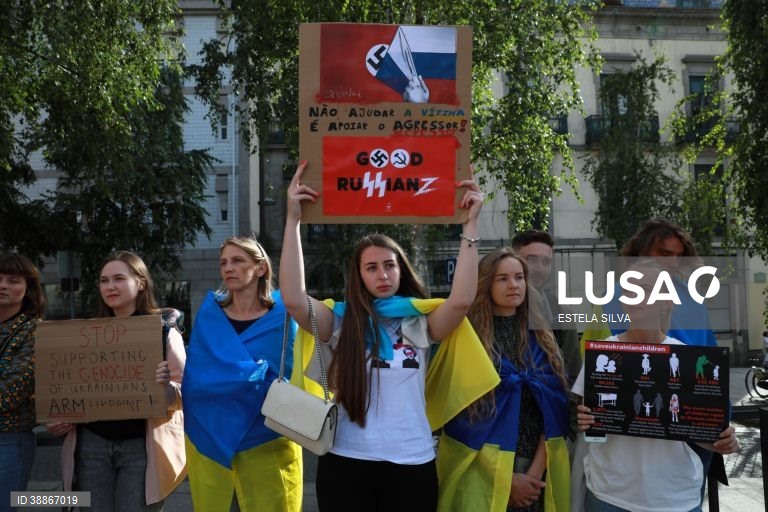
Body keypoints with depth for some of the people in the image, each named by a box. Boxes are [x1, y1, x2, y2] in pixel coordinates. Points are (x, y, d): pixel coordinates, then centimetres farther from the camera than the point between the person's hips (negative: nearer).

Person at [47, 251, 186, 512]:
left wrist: (166, 386, -26)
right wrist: (59, 419, 2)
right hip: (92, 443, 4)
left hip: (141, 445, -4)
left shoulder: (164, 330, -4)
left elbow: (184, 393, -5)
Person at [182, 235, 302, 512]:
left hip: (267, 443, -2)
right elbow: (194, 379, -4)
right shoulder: (208, 314, 3)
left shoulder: (281, 316, -4)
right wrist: (254, 375, -17)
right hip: (209, 440, 2)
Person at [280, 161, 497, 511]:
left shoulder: (421, 321, 2)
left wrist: (469, 225, -15)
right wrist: (293, 219, -16)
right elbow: (293, 298, -15)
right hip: (345, 464, 0)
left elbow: (462, 300, -16)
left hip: (412, 464, 1)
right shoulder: (340, 320, 0)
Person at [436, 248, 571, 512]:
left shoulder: (542, 339, 6)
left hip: (537, 471, 4)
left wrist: (536, 471, -9)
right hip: (482, 471, -3)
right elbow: (462, 415, -8)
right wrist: (505, 478, -10)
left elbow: (554, 409, 1)